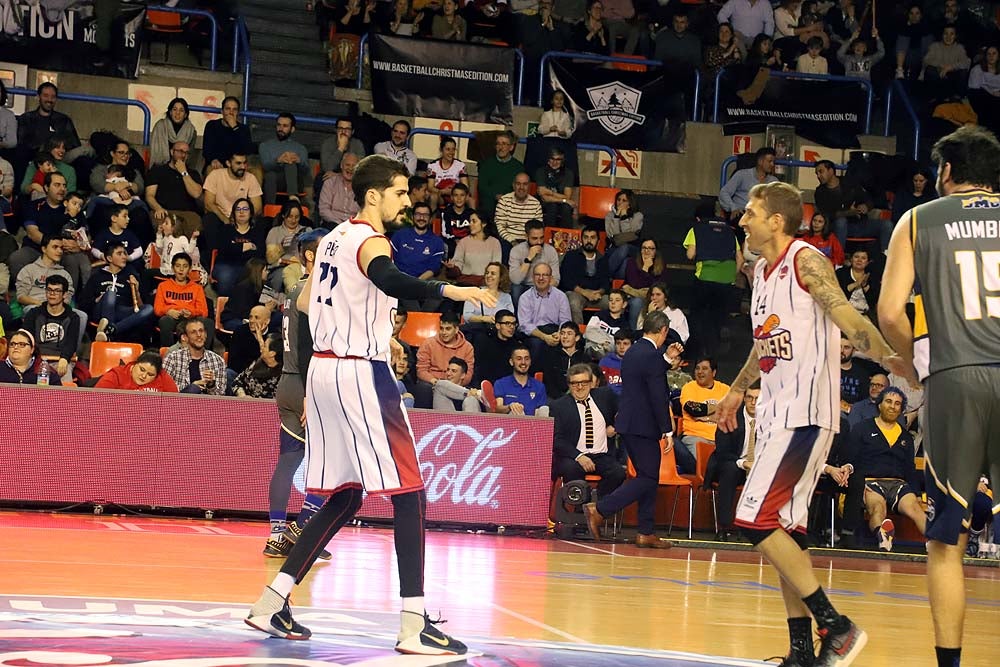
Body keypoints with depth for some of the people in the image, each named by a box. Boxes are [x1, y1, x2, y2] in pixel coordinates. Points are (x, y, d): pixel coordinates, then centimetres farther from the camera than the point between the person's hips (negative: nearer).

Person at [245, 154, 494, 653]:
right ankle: (413, 626, -13)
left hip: (324, 369, 9)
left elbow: (306, 302, 26)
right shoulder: (370, 241, -13)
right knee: (409, 495, -7)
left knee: (345, 496, 16)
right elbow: (388, 279, -37)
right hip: (361, 374, -9)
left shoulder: (335, 238, 15)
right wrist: (449, 290, -46)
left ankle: (272, 605, 14)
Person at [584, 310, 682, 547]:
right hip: (643, 427, -10)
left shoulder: (633, 352, 12)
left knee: (648, 477, 13)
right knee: (647, 479, -6)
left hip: (628, 423, 10)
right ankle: (599, 510, -14)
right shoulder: (652, 356, -16)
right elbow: (658, 397, -18)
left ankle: (646, 533, 12)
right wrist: (668, 431, -15)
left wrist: (666, 358, 28)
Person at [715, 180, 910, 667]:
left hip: (805, 414, -9)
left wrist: (887, 357, -41)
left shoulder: (807, 261, -10)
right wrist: (738, 389, 45)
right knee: (784, 528, 8)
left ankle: (836, 627, -12)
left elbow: (847, 319, -23)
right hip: (776, 412, 9)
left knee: (756, 520, -16)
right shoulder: (762, 271, 16)